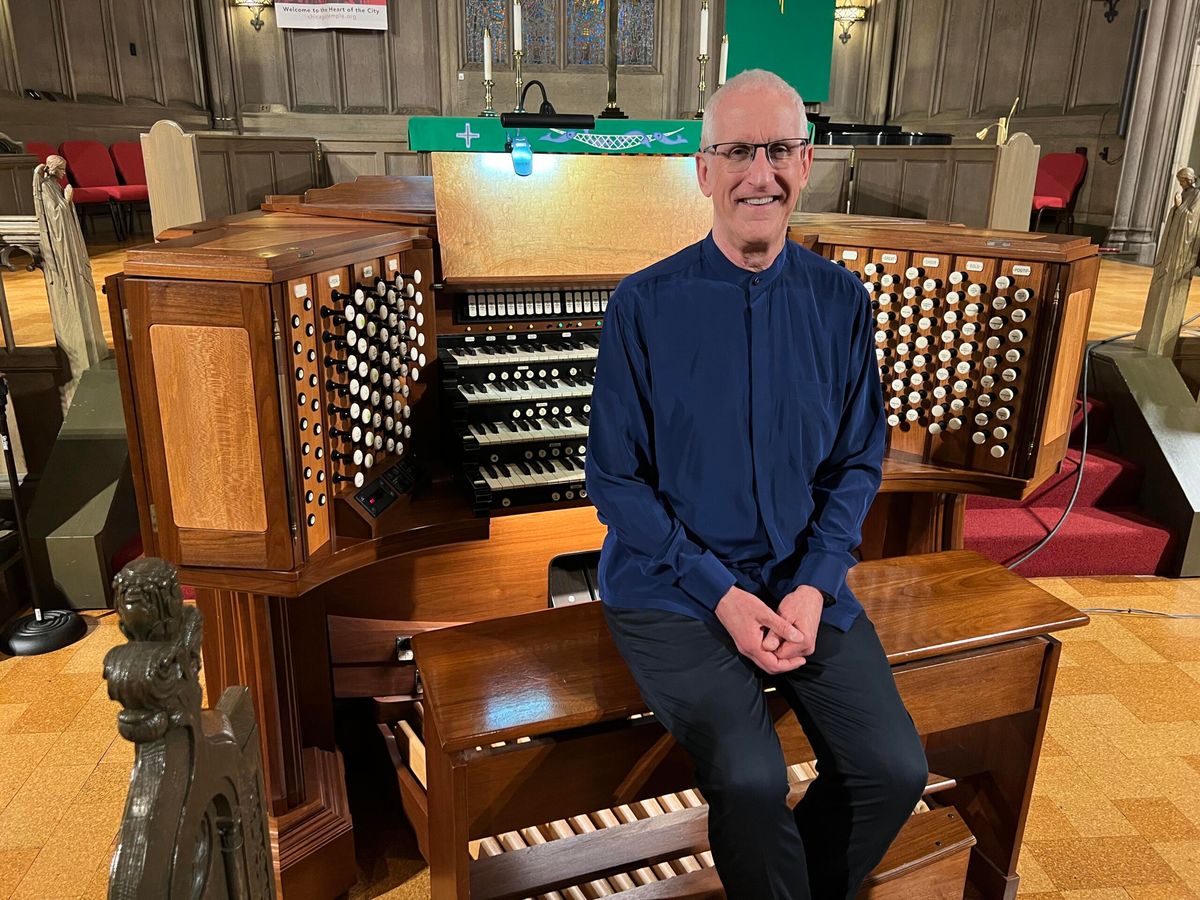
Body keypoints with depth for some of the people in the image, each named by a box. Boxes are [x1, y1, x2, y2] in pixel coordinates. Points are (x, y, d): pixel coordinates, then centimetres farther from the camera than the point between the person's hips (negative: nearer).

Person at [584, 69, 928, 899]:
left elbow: (858, 463, 6)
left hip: (802, 581, 4)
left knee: (897, 768, -11)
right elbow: (616, 479, -6)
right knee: (750, 778, -23)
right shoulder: (644, 303, -7)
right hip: (673, 585, -3)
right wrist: (722, 596, -13)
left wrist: (814, 586, -9)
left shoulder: (842, 301, 2)